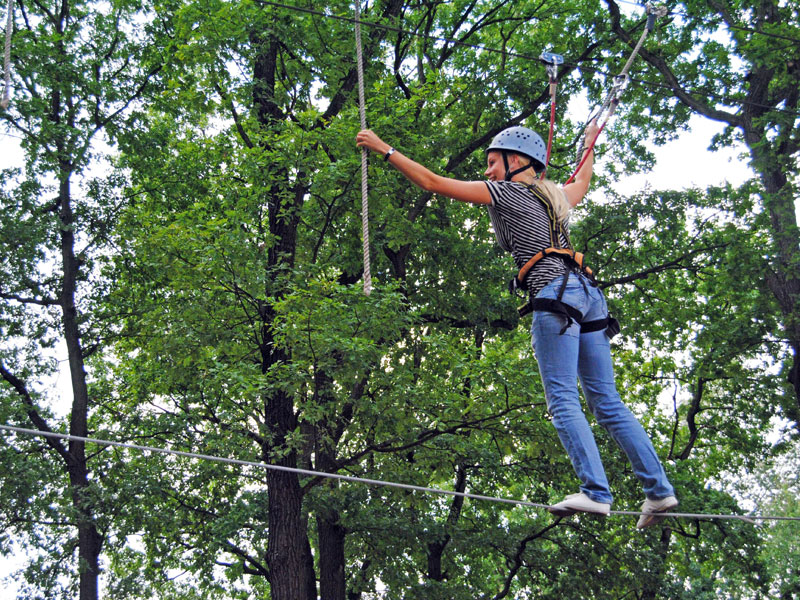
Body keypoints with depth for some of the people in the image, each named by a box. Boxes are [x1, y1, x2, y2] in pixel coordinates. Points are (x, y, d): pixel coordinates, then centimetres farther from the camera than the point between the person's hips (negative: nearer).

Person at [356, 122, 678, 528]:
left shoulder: (505, 192, 5)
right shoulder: (555, 197, 26)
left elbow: (433, 183, 5)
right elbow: (582, 182, 51)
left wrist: (384, 149, 11)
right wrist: (589, 145, 68)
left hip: (556, 294, -8)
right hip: (587, 292, 8)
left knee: (563, 399, -13)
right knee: (606, 402, 7)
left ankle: (596, 492, -23)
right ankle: (659, 488, 4)